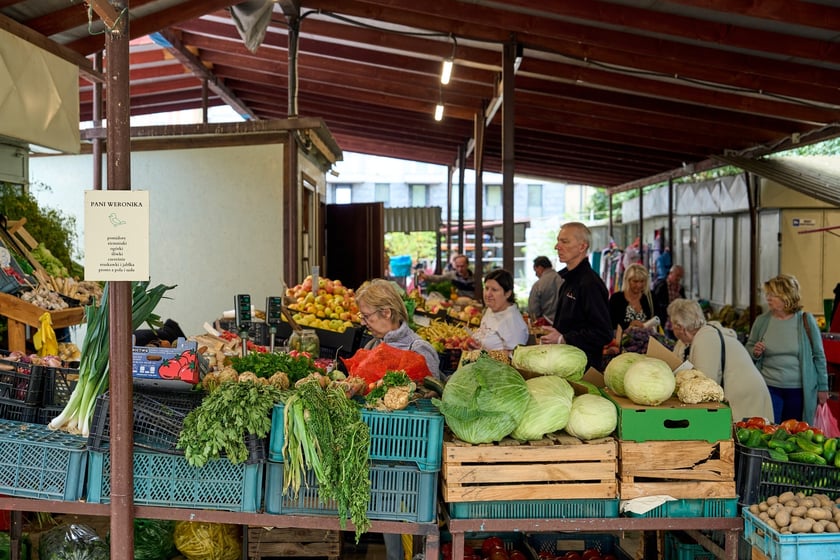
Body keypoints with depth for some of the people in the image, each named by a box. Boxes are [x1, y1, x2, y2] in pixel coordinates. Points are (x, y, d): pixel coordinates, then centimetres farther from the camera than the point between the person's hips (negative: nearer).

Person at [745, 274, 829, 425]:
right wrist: (755, 352, -10)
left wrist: (823, 387, 4)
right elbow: (748, 349, 13)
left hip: (800, 390, -1)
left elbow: (818, 356, 3)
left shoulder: (805, 320, -4)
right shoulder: (761, 321, 1)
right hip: (770, 388, 1)